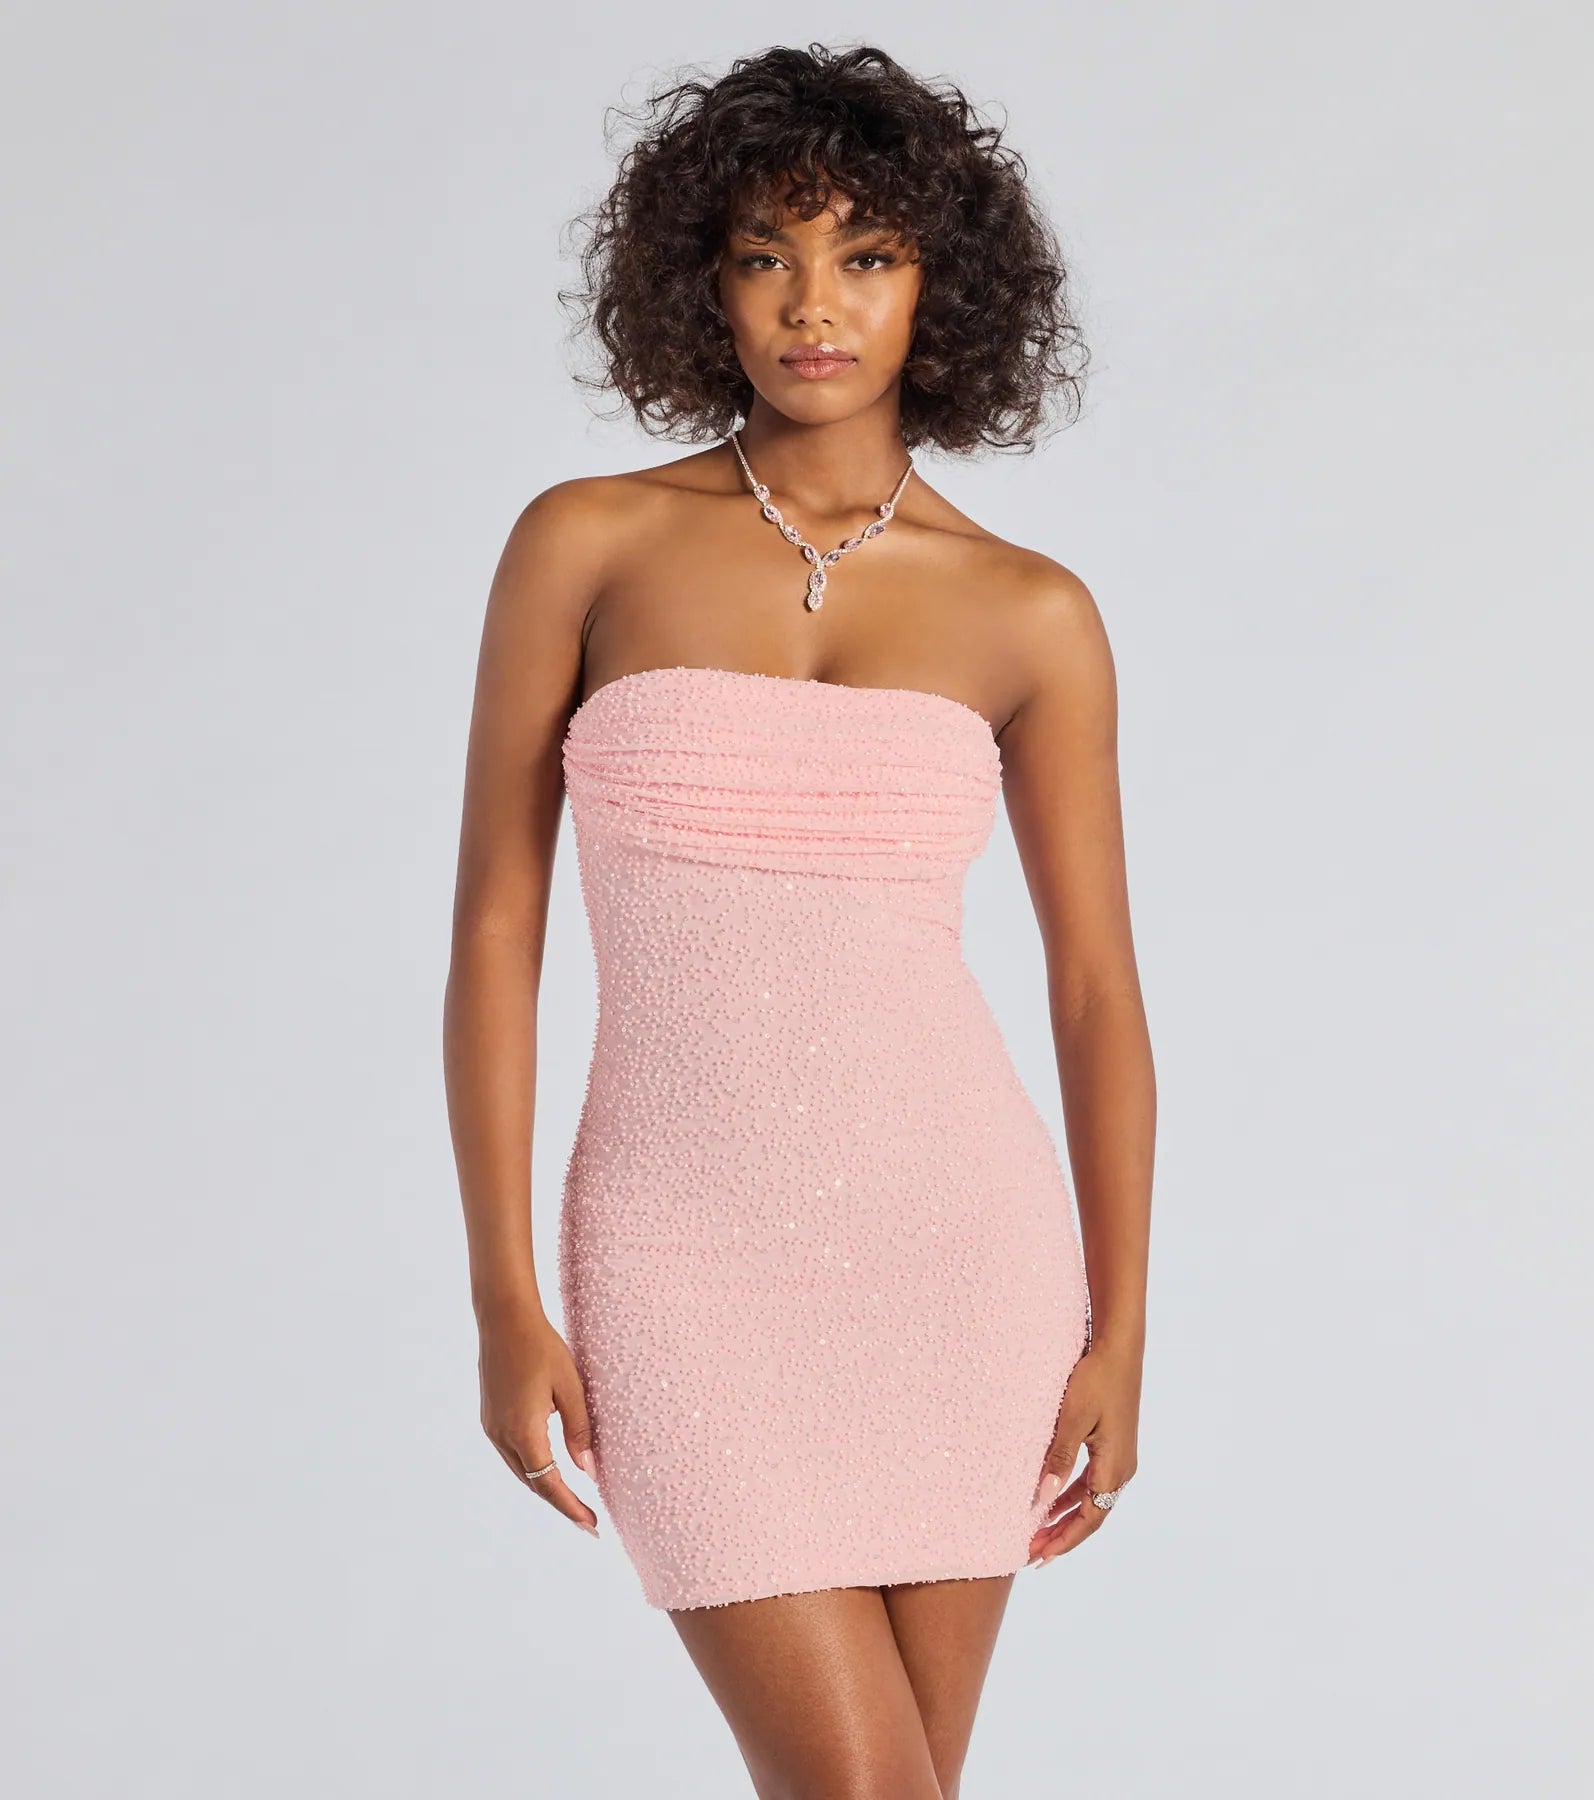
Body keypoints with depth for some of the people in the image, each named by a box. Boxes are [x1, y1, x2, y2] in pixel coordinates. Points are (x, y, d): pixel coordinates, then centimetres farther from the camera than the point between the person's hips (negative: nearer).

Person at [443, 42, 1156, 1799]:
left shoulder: (1027, 613, 1)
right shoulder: (587, 544, -2)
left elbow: (1096, 983, 5)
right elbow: (494, 924, -1)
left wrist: (1119, 1330, 1)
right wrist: (503, 1298, -5)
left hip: (954, 1239, 2)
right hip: (691, 1258, -1)